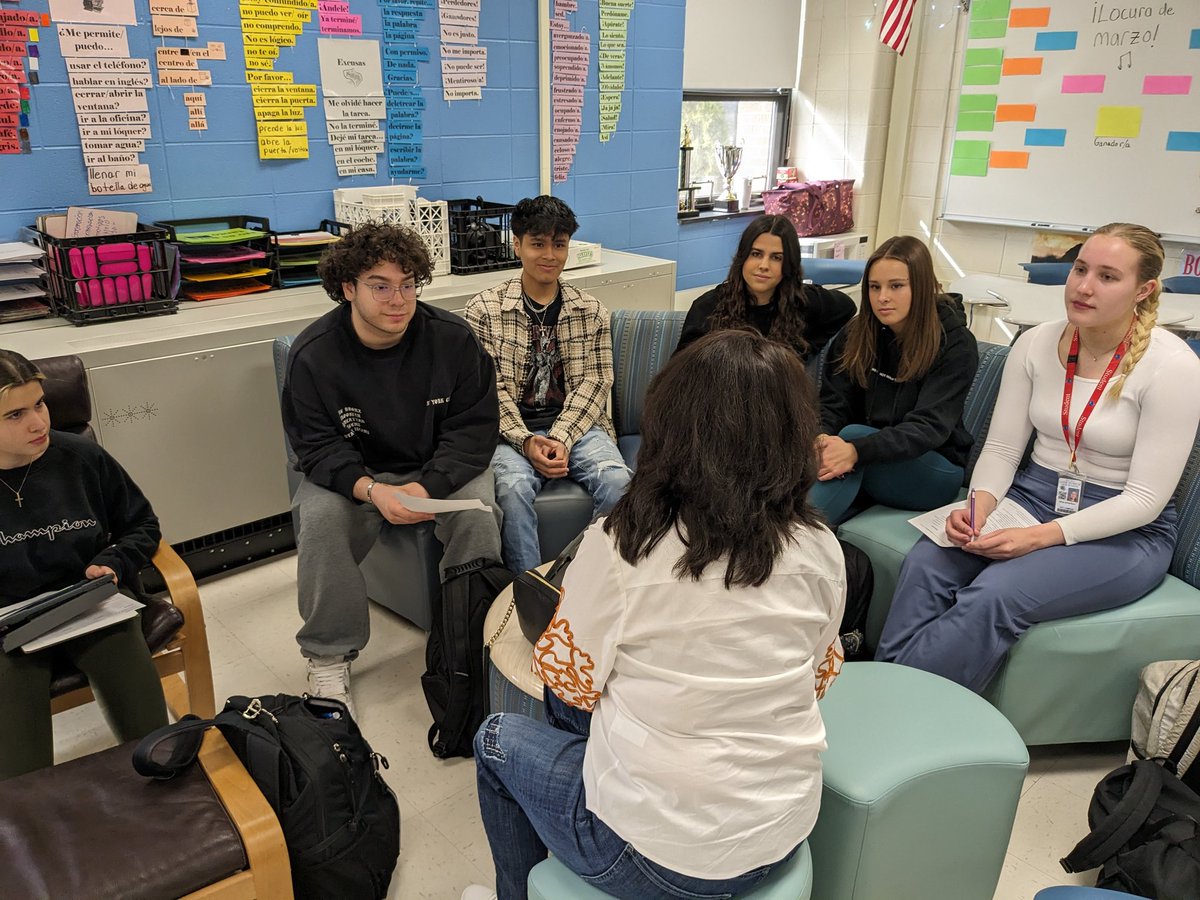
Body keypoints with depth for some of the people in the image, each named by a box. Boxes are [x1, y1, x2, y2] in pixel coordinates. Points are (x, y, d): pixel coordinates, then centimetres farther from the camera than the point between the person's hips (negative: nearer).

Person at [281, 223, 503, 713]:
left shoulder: (452, 338, -11)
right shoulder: (313, 354, -12)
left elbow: (474, 428, -11)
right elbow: (316, 446, -11)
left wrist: (428, 486, -27)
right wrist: (370, 489, -32)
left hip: (442, 470, 0)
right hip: (354, 474, 0)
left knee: (477, 512, -29)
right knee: (319, 518, -29)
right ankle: (329, 656, -8)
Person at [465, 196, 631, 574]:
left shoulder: (591, 311, 11)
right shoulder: (485, 308, 3)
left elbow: (596, 381, 2)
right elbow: (489, 387, -3)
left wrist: (561, 438, -13)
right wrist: (525, 441, -18)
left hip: (575, 425, 2)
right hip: (513, 429, -2)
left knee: (617, 480, -27)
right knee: (514, 487, -33)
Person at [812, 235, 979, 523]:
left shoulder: (955, 344, -11)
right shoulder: (855, 335, 1)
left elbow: (928, 427, -22)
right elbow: (832, 405, -4)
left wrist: (857, 451, -39)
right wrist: (821, 440, -30)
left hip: (935, 470, -3)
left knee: (853, 434, -32)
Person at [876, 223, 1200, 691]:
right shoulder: (1036, 344, 1)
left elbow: (1145, 499, -14)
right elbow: (1001, 449, 3)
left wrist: (1043, 536, -25)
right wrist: (981, 505, -18)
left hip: (1124, 532, -4)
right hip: (1032, 497, 4)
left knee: (996, 595, -32)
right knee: (924, 565, -25)